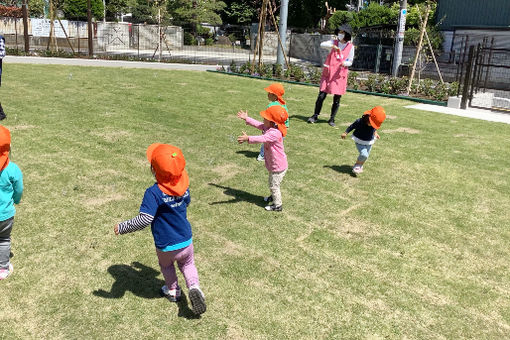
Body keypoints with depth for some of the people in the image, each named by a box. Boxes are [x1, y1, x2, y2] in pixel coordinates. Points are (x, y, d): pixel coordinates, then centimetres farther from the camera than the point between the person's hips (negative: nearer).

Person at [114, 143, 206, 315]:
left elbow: (144, 220, -31)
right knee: (187, 264, 27)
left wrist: (122, 227, -18)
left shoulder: (154, 193, -28)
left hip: (166, 246, -3)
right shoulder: (184, 186, -10)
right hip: (186, 241, 3)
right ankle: (194, 286, 3)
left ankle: (173, 291, 44)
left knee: (166, 265, 29)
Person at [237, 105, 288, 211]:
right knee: (272, 184, 30)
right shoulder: (268, 128, -2)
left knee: (274, 186, 6)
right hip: (274, 165, 10)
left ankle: (277, 205, 22)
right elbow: (258, 124, 12)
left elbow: (262, 138, -46)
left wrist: (248, 138, -54)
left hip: (278, 166, -10)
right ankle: (274, 197, 53)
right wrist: (246, 118, 18)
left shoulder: (275, 133, -32)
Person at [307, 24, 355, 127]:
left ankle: (332, 119, 14)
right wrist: (333, 46, -34)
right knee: (321, 95, -3)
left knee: (337, 99, 2)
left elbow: (350, 62, 7)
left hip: (340, 75, 0)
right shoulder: (334, 42, 3)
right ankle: (315, 116, 10)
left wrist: (344, 63, -17)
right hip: (328, 73, 0)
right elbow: (322, 44, -15)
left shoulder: (351, 47, 3)